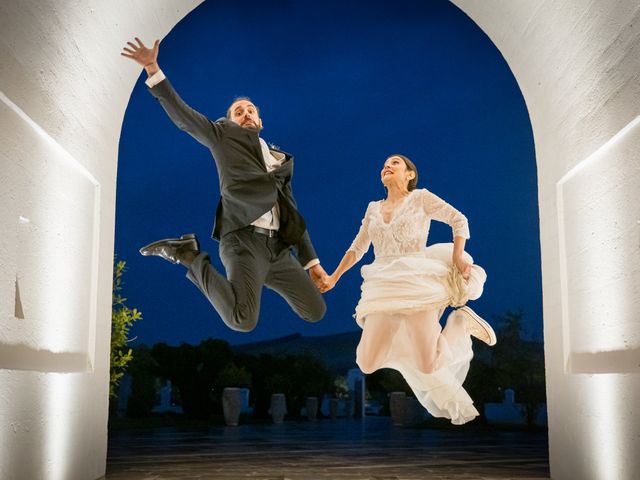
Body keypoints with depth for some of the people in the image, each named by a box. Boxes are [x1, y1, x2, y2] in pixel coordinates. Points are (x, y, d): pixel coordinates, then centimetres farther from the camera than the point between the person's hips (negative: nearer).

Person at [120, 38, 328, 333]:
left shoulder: (281, 159, 27)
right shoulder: (224, 135, 15)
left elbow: (290, 212, 23)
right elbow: (182, 115, 2)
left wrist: (310, 261, 15)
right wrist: (153, 69, -10)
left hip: (277, 248, 6)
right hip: (244, 242, -6)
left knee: (315, 312, 4)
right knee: (242, 320, -26)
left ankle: (256, 280, 22)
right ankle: (190, 256, -2)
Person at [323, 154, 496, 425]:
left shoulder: (420, 198, 6)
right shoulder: (373, 208, 19)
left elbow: (459, 220, 5)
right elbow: (357, 248, 25)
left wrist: (458, 256, -7)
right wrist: (334, 277, 20)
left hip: (417, 282, -5)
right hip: (383, 288, 5)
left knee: (428, 366, -18)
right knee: (368, 363, -8)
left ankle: (461, 322, 10)